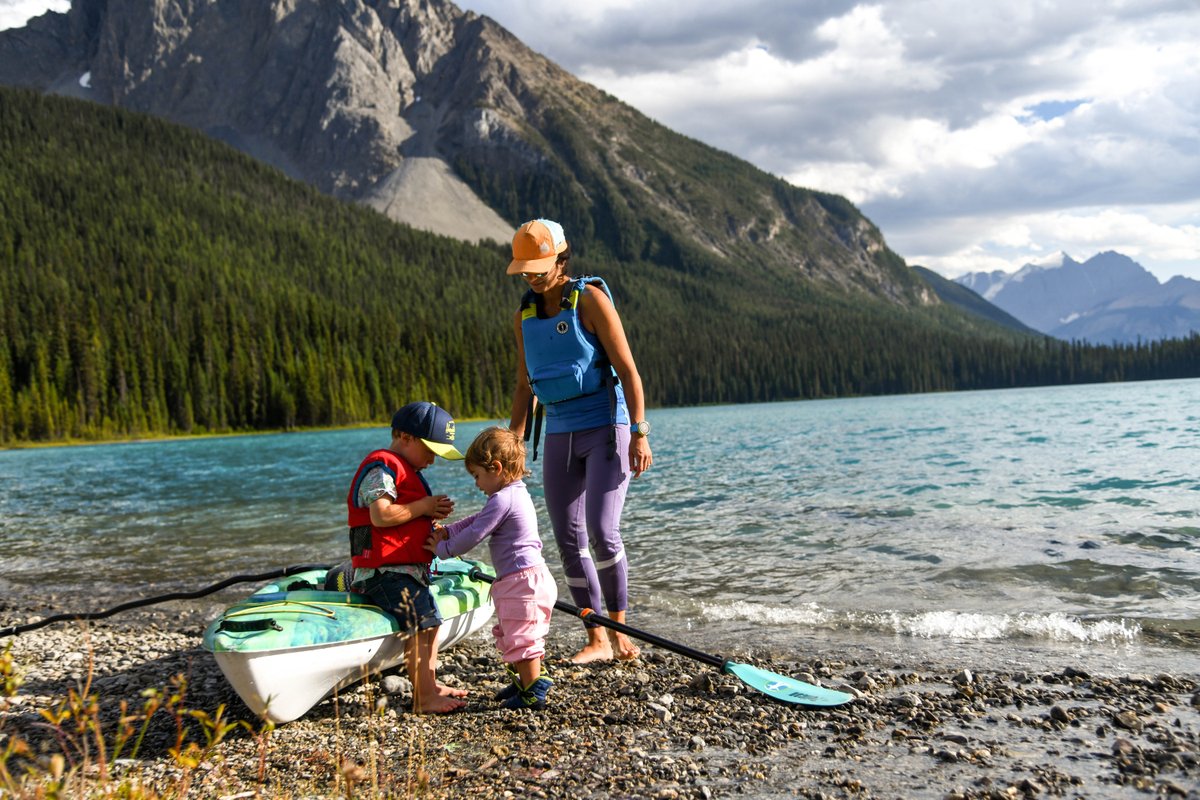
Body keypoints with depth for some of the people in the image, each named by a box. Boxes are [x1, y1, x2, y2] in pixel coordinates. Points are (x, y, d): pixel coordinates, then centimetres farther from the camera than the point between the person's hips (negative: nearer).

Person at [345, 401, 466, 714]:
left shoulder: (405, 470, 22)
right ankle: (423, 698, -18)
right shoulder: (382, 467, -13)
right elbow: (381, 515, -26)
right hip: (384, 571, -11)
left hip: (409, 567, 11)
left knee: (430, 620, 19)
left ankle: (429, 683, 31)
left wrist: (433, 513, 8)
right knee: (421, 622, -19)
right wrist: (424, 506, -17)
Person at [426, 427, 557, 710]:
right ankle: (524, 681, 33)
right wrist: (447, 531, 12)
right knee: (509, 635, 22)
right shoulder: (517, 493, 15)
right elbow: (477, 520, 21)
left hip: (521, 579, -11)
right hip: (530, 578, 11)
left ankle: (534, 693, 4)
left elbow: (473, 535, -16)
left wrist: (442, 548, -2)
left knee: (522, 637, -3)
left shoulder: (502, 500, -18)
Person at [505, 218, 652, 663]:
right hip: (559, 435, 6)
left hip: (605, 429, -6)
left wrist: (639, 434, -17)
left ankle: (619, 631, 1)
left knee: (602, 531, -16)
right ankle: (596, 640, 12)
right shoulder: (525, 314, 10)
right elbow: (525, 386, 17)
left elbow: (627, 369, -11)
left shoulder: (590, 299, -8)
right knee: (568, 542, 3)